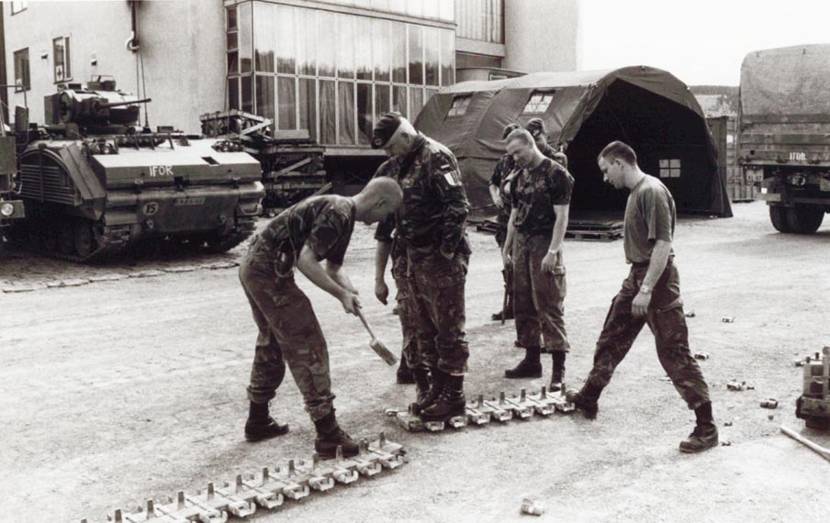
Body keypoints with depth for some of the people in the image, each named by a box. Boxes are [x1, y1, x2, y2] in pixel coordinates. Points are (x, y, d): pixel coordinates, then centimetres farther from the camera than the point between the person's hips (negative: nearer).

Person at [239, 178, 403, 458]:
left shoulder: (342, 213, 15)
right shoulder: (338, 213, -17)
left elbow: (333, 268, 21)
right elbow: (306, 261, -24)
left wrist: (350, 293, 1)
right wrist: (341, 294, -15)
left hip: (253, 267, 11)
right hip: (269, 272, -11)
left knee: (271, 344, 22)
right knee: (308, 348, -6)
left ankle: (258, 421, 35)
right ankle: (328, 435, -1)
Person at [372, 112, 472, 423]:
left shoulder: (436, 158, -11)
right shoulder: (402, 167, 15)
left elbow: (458, 207, -21)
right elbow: (387, 221, 18)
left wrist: (446, 252, -20)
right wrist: (379, 276, 16)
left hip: (441, 259, -9)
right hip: (415, 259, 9)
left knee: (448, 329, 1)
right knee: (424, 330, 14)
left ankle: (453, 397, 11)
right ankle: (434, 390, 27)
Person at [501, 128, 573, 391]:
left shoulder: (556, 174, -9)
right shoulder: (521, 176, 14)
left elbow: (561, 216, -13)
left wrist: (553, 251, -19)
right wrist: (507, 246, 16)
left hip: (544, 243, -8)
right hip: (521, 243, 8)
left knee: (549, 306, -7)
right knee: (523, 305, 11)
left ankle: (558, 367, -3)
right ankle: (532, 361, 22)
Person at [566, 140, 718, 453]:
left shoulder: (652, 192, -19)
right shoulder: (635, 192, 11)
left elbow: (663, 244, -23)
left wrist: (646, 290, -25)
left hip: (657, 280, -10)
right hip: (637, 276, 10)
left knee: (674, 354, -6)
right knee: (611, 339, 18)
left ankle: (706, 428, 2)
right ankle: (588, 399, 34)